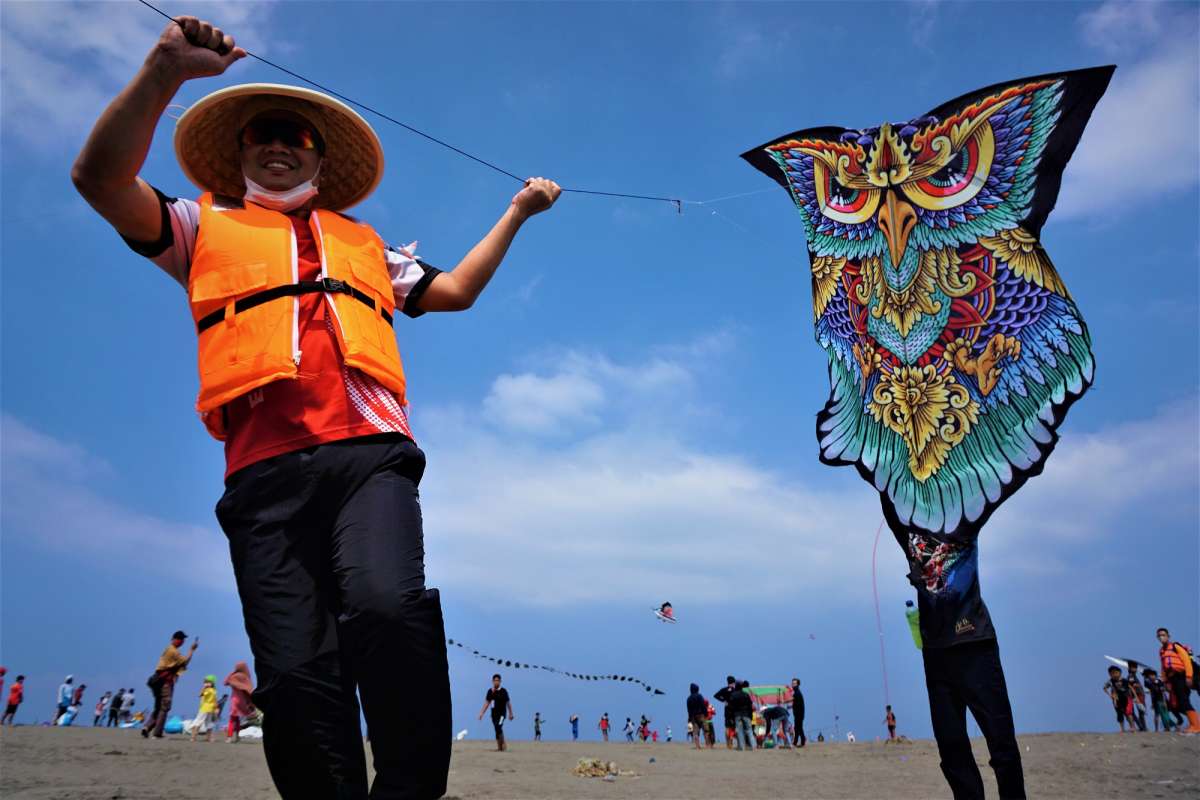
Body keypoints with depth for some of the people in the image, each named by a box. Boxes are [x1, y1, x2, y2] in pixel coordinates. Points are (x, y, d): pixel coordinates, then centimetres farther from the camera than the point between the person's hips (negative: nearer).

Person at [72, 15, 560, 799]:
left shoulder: (363, 243, 33)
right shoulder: (205, 227, 26)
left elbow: (456, 290, 35)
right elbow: (100, 177, 10)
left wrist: (517, 212, 36)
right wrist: (164, 73, -1)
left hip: (368, 455, 0)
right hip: (266, 472, 0)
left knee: (388, 606, -28)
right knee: (295, 676, -8)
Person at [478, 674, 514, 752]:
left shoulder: (503, 691, -5)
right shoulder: (490, 691, 4)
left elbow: (508, 703, 3)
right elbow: (487, 703, 9)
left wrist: (511, 714, 9)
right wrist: (481, 713, 3)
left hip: (502, 713, -4)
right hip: (494, 713, 4)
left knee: (498, 727, -21)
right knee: (497, 730, 6)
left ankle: (503, 744, -7)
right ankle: (499, 747, 16)